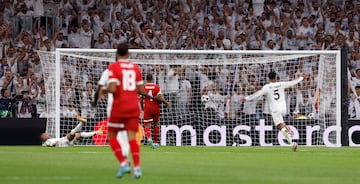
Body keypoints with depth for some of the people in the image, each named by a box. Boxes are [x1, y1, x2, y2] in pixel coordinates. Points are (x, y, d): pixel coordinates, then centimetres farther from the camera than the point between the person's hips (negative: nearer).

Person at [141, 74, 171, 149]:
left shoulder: (143, 87, 1)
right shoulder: (157, 87, -2)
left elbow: (141, 99, 3)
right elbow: (160, 97, -11)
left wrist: (142, 107, 19)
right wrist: (167, 103, 2)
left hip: (147, 108, -1)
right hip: (156, 108, 1)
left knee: (147, 125, -3)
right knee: (156, 124, 17)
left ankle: (149, 138, -31)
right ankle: (155, 142, 22)